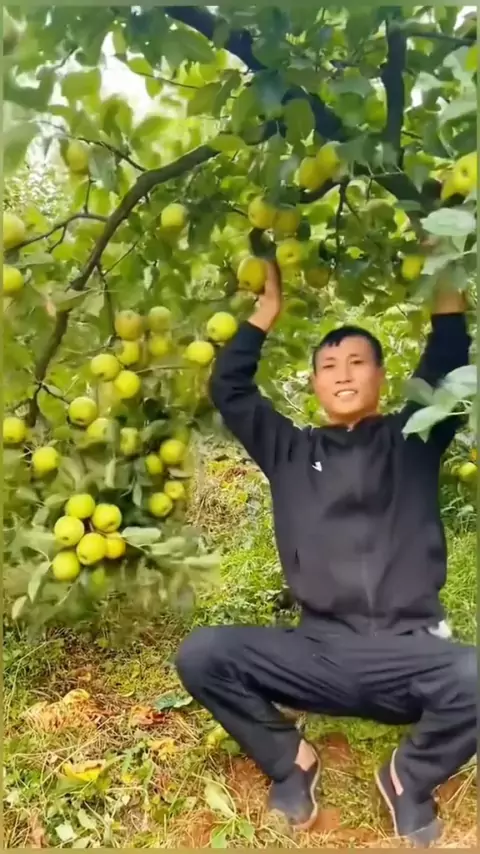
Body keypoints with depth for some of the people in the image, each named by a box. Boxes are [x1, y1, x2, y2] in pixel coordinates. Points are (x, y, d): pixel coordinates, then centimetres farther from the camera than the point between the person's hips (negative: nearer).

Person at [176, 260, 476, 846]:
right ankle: (290, 759, 6)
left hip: (408, 651, -1)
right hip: (318, 652, 1)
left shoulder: (411, 440, 11)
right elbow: (228, 390, 11)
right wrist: (266, 310, 12)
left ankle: (409, 775, 2)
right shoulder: (292, 451, 14)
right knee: (201, 654, -22)